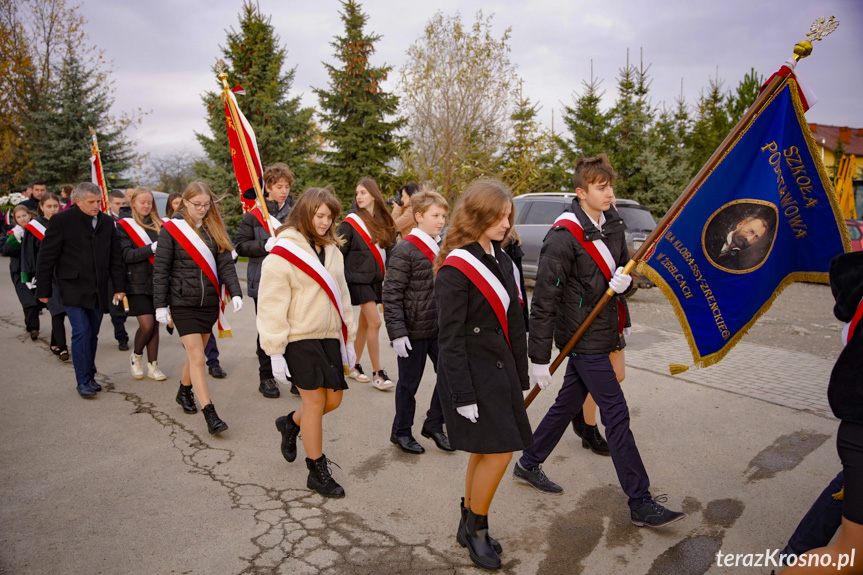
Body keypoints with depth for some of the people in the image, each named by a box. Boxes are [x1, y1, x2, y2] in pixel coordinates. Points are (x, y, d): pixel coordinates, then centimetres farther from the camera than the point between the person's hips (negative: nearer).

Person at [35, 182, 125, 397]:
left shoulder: (107, 222, 8)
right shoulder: (62, 220, -5)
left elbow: (115, 257, 13)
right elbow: (46, 257, -4)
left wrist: (119, 287, 9)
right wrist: (43, 290, -4)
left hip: (98, 289, 4)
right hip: (73, 288, -4)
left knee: (92, 334, 10)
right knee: (81, 332, -9)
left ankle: (89, 376, 21)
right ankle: (83, 381, -1)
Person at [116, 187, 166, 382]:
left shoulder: (158, 225, 10)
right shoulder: (124, 226, -1)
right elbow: (126, 254, -12)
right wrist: (151, 248, -24)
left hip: (157, 282, 4)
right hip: (138, 283, -4)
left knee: (155, 324, 6)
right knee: (146, 324, -9)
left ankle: (153, 366, 16)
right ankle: (136, 356, 19)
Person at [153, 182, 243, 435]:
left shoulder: (215, 229, 5)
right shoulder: (171, 229, -4)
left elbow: (225, 263, -1)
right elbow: (160, 269, -4)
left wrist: (235, 292, -14)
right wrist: (160, 305, -7)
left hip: (209, 302, 4)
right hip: (183, 303, -4)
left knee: (196, 352, 16)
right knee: (197, 357, -8)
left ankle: (184, 391, 42)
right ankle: (210, 415, -6)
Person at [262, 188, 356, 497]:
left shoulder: (331, 250, 11)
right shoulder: (282, 254, -10)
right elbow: (271, 306, -11)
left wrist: (349, 338, 15)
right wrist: (275, 351, -13)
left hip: (329, 336, 7)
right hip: (300, 337, -7)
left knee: (334, 398, 9)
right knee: (315, 400, -2)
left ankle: (291, 423, 39)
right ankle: (317, 472, 16)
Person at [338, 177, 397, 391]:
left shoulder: (383, 222, 9)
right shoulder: (351, 222, -6)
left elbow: (389, 250, 14)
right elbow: (339, 253, -6)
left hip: (376, 278, 5)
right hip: (358, 278, -5)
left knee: (364, 322, 11)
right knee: (375, 322, -11)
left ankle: (354, 366, 24)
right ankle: (377, 373, -3)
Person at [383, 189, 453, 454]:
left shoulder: (442, 247, 8)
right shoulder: (405, 250, -14)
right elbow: (391, 295, -15)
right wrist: (397, 332, -18)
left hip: (441, 328, 6)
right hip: (414, 330, -6)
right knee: (409, 383, 8)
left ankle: (434, 425, 29)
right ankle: (401, 432, 29)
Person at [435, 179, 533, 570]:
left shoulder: (502, 262, 10)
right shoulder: (456, 268, -15)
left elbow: (514, 325, 14)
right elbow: (449, 337, -16)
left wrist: (520, 377, 13)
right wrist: (463, 395, -17)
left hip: (500, 370, 8)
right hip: (471, 375, -7)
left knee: (484, 451, 14)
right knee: (499, 451, -3)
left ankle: (470, 527, 32)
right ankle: (476, 530, 20)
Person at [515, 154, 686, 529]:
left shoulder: (612, 223, 6)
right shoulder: (563, 237, -20)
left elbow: (625, 266, 17)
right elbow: (544, 301, -19)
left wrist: (625, 280, -9)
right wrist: (539, 358, -17)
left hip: (601, 333, 8)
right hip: (584, 339, -8)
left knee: (568, 403, 18)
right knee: (616, 416, -2)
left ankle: (528, 464, 35)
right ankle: (641, 504, 12)